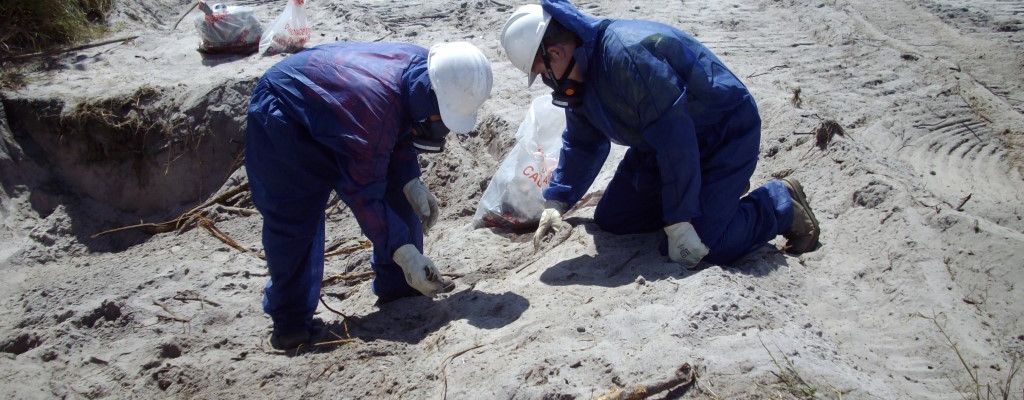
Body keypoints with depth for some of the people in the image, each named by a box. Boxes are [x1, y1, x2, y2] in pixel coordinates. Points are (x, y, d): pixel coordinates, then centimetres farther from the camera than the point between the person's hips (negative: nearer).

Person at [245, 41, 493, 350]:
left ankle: (398, 288, 13)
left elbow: (400, 133, 1)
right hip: (284, 119, -8)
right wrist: (405, 253, -37)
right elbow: (364, 194, -36)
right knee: (294, 217, -15)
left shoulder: (422, 68, -18)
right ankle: (290, 319, 1)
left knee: (396, 189, 1)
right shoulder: (373, 104, -43)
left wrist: (411, 182, -14)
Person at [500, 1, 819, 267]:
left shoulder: (627, 55, -34)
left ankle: (783, 203, 4)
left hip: (726, 134, -9)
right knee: (609, 220, 7)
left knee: (707, 245, -23)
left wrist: (679, 224, -32)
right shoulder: (580, 72, -3)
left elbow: (675, 138, -34)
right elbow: (581, 145, 11)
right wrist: (555, 204, 3)